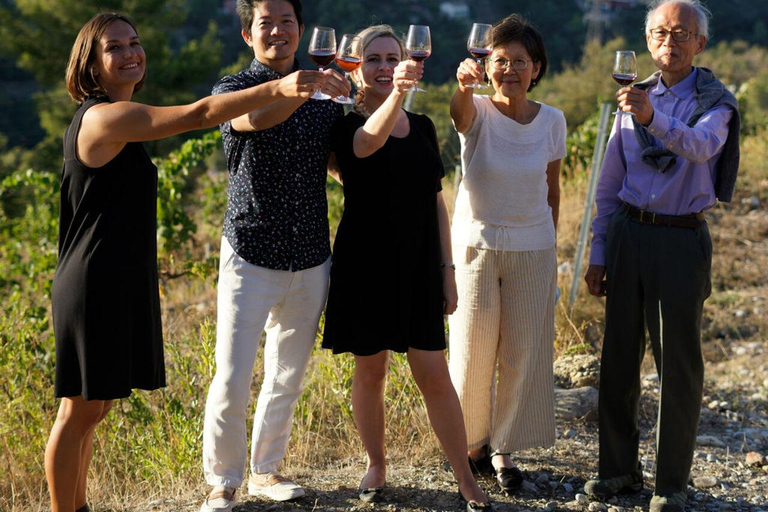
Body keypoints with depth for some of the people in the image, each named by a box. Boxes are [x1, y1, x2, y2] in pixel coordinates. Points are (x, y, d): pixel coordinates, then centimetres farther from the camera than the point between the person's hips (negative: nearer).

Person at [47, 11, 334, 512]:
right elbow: (197, 115, -27)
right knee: (81, 410, -1)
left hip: (121, 284, 10)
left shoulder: (114, 119, 16)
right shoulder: (106, 117, -16)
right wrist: (276, 88, -33)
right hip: (95, 287, -10)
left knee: (94, 406, 16)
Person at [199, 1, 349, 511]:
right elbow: (255, 119, -28)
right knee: (232, 381, -5)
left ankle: (266, 470, 32)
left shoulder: (325, 94, 9)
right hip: (251, 257, -4)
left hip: (310, 260, 4)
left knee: (288, 378, 14)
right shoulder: (234, 88, -4)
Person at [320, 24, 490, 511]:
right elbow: (369, 141, -33)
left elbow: (436, 201, 11)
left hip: (419, 265, 3)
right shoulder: (348, 127, -7)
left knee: (434, 374, 1)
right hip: (365, 265, -2)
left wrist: (447, 269, 6)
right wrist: (396, 93, -53)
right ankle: (377, 465, 28)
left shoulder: (423, 127, 7)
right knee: (370, 370, 8)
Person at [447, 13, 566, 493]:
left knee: (523, 353, 6)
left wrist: (550, 251, 11)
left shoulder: (552, 120, -2)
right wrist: (464, 83, -59)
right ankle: (471, 440, 30)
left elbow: (552, 189, 8)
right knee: (474, 351, 7)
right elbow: (459, 111, -36)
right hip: (476, 244, -2)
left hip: (532, 248, 2)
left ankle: (503, 448, 23)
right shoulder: (478, 112, -10)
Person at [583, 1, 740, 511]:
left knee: (678, 362, 0)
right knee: (619, 355, 8)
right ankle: (620, 468, 21)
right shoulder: (635, 96, 12)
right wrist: (598, 253, 9)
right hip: (627, 233, 4)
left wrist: (653, 118, -46)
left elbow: (699, 145, -27)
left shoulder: (716, 103, -2)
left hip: (681, 239, -4)